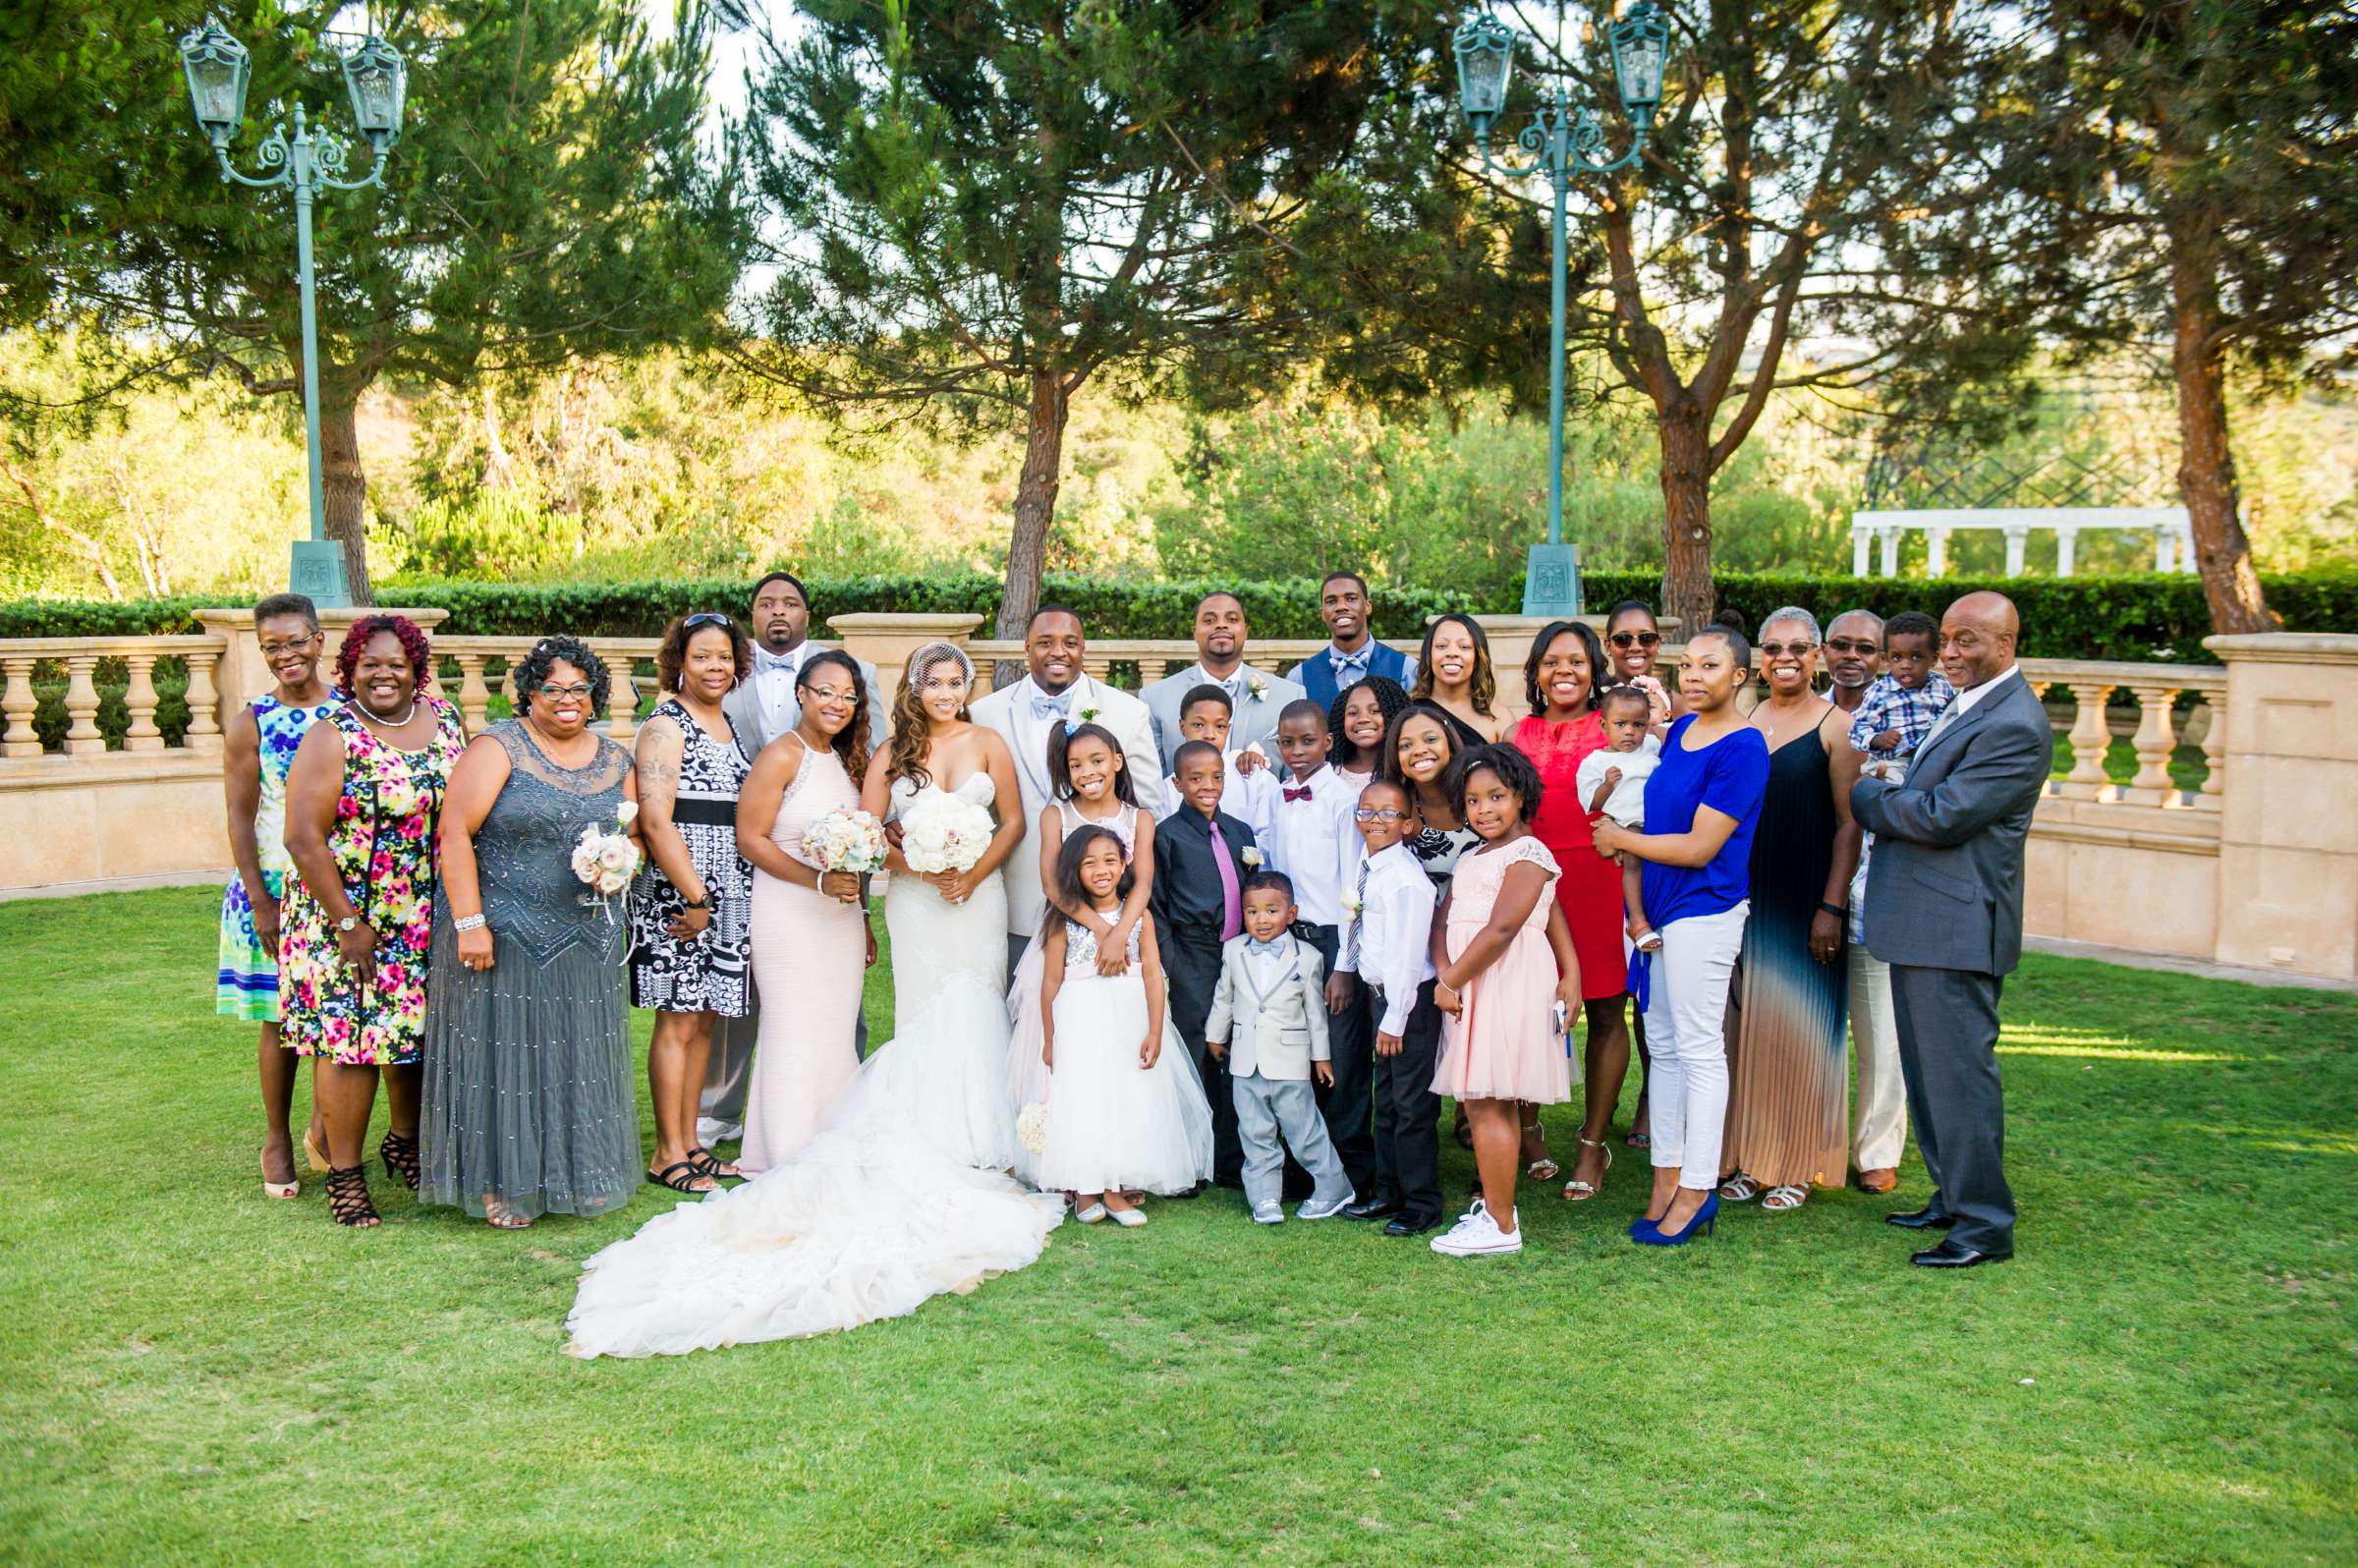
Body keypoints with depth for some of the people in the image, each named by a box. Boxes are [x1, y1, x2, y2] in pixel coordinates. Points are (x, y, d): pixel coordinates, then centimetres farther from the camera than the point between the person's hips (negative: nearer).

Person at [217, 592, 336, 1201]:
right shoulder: (251, 724, -3)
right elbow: (241, 819, -3)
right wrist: (260, 902, -10)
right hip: (275, 889, -2)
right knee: (281, 1020, 4)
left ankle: (323, 1130, 24)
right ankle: (277, 1141, 19)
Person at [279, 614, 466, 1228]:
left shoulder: (445, 719, 5)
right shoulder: (332, 737, -12)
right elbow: (303, 838, -14)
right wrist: (348, 923, -15)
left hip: (427, 920, 5)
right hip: (346, 917, -5)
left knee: (420, 1029, 12)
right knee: (348, 1038, -3)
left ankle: (405, 1141, 34)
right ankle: (344, 1176, 9)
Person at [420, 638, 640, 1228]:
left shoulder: (616, 761, 10)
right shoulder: (499, 748, -7)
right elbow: (455, 833, -13)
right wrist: (469, 923, -18)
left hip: (587, 937, 5)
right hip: (503, 933, -5)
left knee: (581, 1057, 10)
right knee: (505, 1052, 1)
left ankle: (579, 1174, 23)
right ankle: (502, 1183, 11)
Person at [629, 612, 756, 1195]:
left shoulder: (728, 724, 15)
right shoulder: (666, 726, -8)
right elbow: (656, 821, -16)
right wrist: (696, 897, -18)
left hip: (727, 895, 7)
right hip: (676, 895, -7)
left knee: (705, 1019, 11)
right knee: (677, 1022, -3)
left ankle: (690, 1140, 20)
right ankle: (668, 1152, 5)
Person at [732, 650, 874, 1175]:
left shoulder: (846, 759, 13)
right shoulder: (781, 756, -10)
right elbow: (751, 839, -15)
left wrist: (862, 920, 20)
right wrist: (819, 881, -21)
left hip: (841, 918, 7)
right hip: (790, 919, -7)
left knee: (835, 1036, 10)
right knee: (794, 1036, -3)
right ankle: (791, 1167, 5)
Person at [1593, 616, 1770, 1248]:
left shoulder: (1743, 748, -14)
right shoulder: (1679, 731, 10)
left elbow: (1700, 846, -17)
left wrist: (1619, 838, -8)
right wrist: (1620, 834, 8)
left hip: (1705, 910, -8)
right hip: (1660, 908, 8)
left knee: (1699, 1047, -1)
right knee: (1664, 1044, 12)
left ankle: (1696, 1190, 7)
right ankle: (1666, 1180, 20)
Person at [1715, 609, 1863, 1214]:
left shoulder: (1836, 725, -5)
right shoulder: (1741, 722, 9)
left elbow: (1850, 823, -8)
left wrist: (1832, 907, -14)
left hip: (1804, 903, -4)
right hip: (1744, 898, 5)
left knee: (1798, 1027, 2)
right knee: (1745, 1025, 8)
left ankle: (1797, 1168, 12)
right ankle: (1746, 1161, 18)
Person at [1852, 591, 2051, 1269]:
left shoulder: (2015, 726, -18)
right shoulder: (1967, 705, 14)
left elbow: (1942, 816, -22)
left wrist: (1866, 794, -7)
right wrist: (1890, 795, 1)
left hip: (1957, 926, -10)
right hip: (1923, 919, 10)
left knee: (1959, 1072, -4)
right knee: (1929, 1068, 18)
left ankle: (1984, 1224, 5)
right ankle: (1954, 1197, 30)